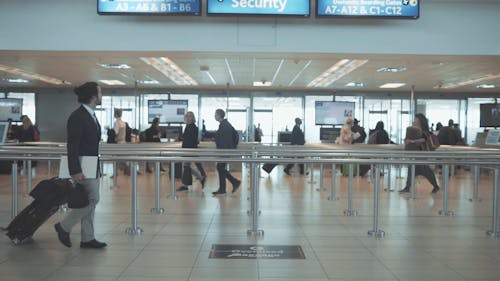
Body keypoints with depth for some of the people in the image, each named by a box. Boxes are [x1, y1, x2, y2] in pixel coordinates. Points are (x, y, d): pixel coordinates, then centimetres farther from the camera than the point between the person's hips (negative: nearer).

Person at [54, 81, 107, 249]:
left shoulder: (91, 115, 12)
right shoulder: (77, 117, -17)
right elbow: (72, 146, -21)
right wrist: (75, 171, -25)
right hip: (82, 168, -10)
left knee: (90, 201, 11)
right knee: (93, 199, -8)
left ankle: (87, 239, 19)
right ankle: (64, 227, 8)